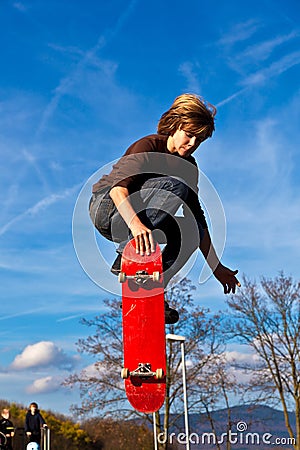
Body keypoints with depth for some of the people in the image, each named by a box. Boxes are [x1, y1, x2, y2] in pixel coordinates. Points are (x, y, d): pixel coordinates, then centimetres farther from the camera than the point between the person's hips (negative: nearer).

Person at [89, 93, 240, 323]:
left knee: (191, 230, -20)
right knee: (174, 185, -28)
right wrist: (136, 225, -51)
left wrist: (216, 267, 2)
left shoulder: (189, 166, 5)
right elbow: (118, 188, -32)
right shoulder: (149, 146, -16)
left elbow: (198, 218, 6)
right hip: (107, 207, -7)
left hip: (140, 218, 7)